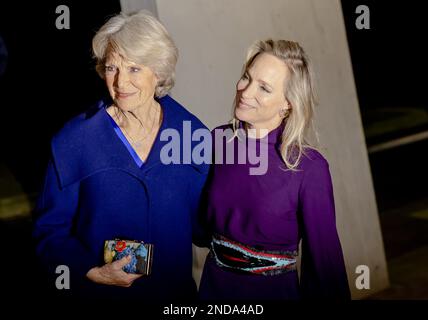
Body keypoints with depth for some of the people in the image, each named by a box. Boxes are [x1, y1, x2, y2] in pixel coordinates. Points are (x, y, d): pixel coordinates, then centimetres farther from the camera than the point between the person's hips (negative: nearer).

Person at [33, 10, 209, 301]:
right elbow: (51, 231, -7)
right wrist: (92, 271, -20)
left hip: (176, 287, 2)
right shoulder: (74, 142, -15)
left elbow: (203, 221, 1)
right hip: (102, 290, -2)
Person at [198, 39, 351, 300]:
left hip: (274, 289, -3)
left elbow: (324, 254, -10)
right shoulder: (218, 139, -8)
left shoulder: (310, 167, -19)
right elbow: (203, 218, 6)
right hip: (214, 284, 4)